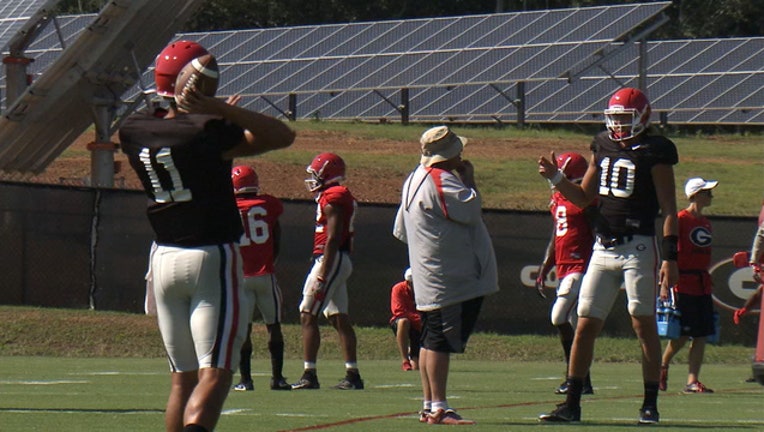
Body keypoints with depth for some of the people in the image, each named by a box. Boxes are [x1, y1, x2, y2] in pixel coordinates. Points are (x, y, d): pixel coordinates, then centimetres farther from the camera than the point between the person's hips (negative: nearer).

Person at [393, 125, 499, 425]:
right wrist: (469, 181, -6)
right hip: (448, 280, -11)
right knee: (441, 341, -12)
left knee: (431, 340, 13)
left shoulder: (414, 180, 16)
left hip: (429, 283, 11)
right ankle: (439, 409, -15)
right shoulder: (441, 181, -15)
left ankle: (429, 406, 16)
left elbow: (401, 231, 23)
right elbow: (471, 210, -20)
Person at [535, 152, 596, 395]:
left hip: (581, 268, -9)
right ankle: (584, 381, 12)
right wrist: (543, 271, 23)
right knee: (574, 324, 9)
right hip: (564, 269, 9)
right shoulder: (558, 199, 16)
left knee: (559, 317, -16)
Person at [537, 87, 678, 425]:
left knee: (644, 324, -3)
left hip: (638, 247, -6)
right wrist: (556, 178, 3)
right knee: (586, 324, 4)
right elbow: (583, 198, 20)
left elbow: (669, 209, -8)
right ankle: (571, 404, 7)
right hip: (603, 247, 6)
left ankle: (650, 405, 3)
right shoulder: (603, 148, 12)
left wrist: (670, 257, -14)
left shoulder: (654, 153, -6)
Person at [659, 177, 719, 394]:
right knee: (683, 333, -7)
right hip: (684, 283, -7)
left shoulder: (706, 222, 16)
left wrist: (708, 282, 17)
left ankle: (692, 381, 2)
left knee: (701, 335, 1)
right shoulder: (681, 219, -7)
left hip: (703, 284, 7)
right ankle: (663, 366, 17)